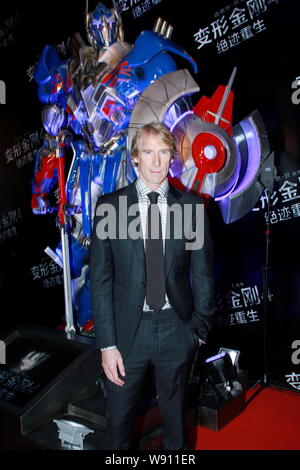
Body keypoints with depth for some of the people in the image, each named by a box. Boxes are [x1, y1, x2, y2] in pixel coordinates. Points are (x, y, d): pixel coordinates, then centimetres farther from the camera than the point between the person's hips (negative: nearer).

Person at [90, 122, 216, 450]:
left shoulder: (191, 206, -3)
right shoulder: (109, 206, -5)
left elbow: (203, 273, 2)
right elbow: (100, 278, -6)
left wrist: (201, 328, 2)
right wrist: (107, 344, -8)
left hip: (177, 329, 1)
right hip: (127, 329, 0)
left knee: (175, 414, 21)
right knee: (118, 417, 18)